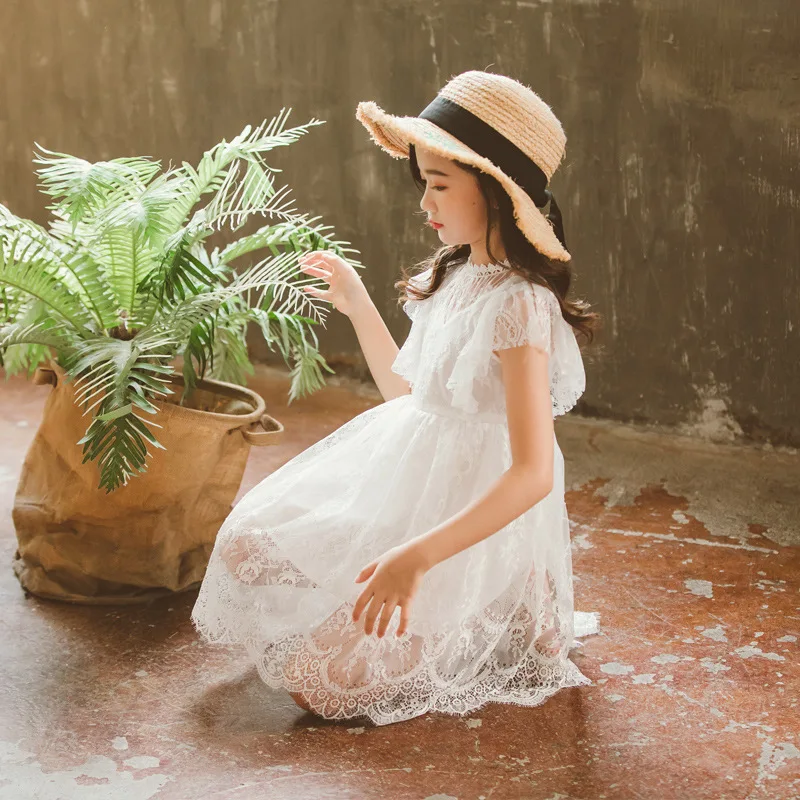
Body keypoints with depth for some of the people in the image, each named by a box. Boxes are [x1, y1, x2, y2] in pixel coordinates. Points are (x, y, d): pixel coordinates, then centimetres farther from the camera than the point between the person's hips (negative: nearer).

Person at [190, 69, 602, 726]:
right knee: (245, 547, 8)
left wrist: (417, 556, -36)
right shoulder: (455, 278, 4)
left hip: (473, 519, -9)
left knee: (318, 681, -13)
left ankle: (491, 630, 4)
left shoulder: (518, 304, -24)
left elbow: (533, 472, -30)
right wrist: (357, 305, 18)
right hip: (407, 487, 9)